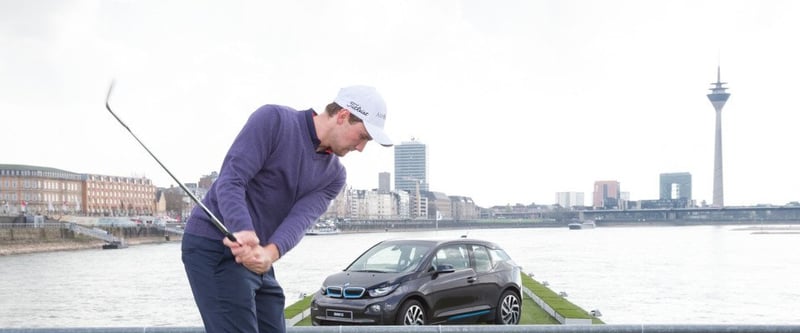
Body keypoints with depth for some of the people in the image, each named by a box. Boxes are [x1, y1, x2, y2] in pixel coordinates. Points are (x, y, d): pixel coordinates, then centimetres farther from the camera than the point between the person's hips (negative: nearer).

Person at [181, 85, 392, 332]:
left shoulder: (333, 175, 7)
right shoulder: (273, 120, -11)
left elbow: (300, 219, -11)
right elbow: (231, 180, -20)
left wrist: (269, 253, -33)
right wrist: (243, 232, -38)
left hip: (257, 260, 8)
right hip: (214, 247, -8)